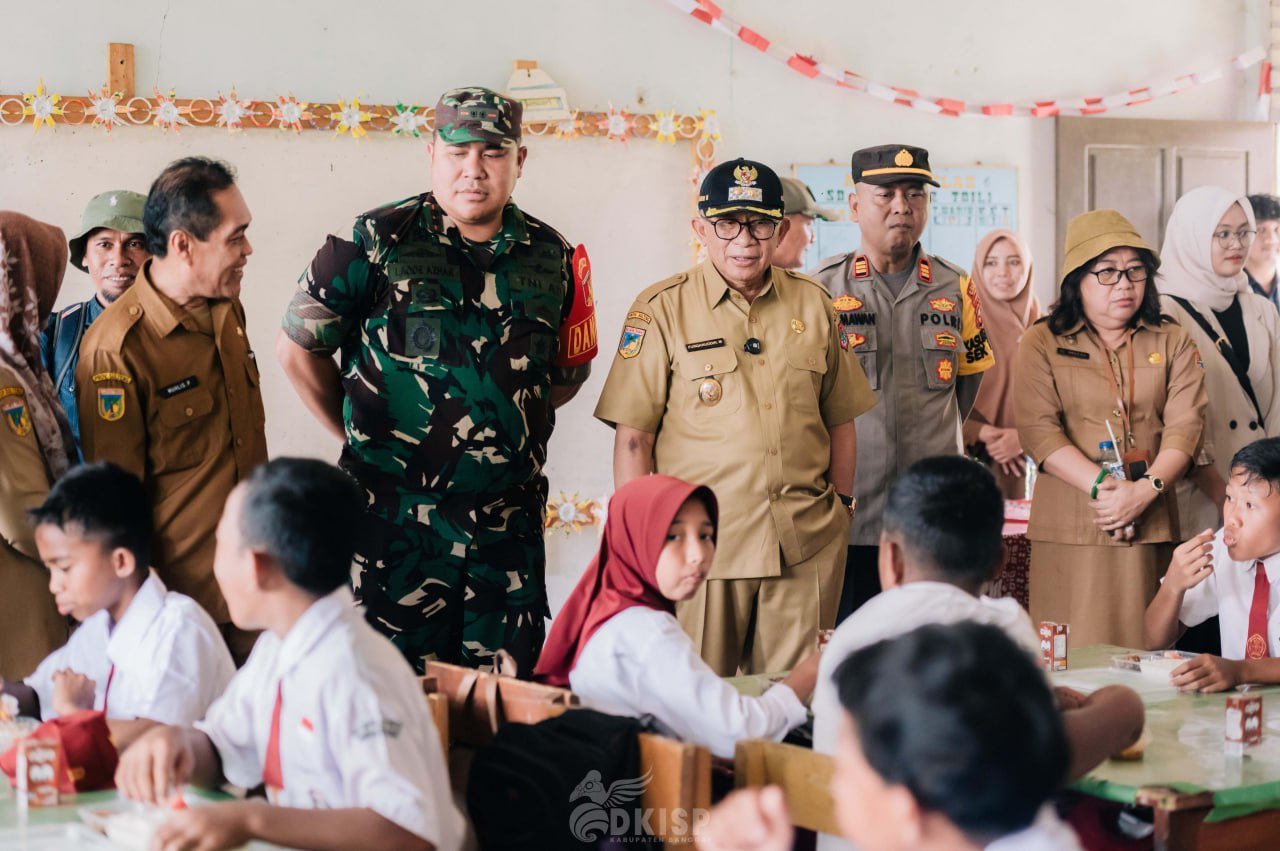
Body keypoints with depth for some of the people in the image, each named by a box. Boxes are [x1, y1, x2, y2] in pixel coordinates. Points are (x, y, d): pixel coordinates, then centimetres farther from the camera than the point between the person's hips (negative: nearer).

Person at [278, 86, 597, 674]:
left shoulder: (550, 256, 7)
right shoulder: (378, 242, -4)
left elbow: (568, 372, 21)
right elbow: (297, 349, 2)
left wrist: (504, 420, 9)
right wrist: (362, 436, 6)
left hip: (511, 524, 4)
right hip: (396, 520, -3)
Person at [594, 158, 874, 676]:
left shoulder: (813, 304, 9)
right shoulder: (662, 309, -1)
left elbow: (839, 419, 16)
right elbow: (633, 436, -1)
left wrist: (841, 508, 13)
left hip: (805, 547, 3)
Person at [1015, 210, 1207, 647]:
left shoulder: (1173, 342, 13)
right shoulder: (1043, 342, 7)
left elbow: (1186, 425, 2)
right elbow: (1038, 430, -4)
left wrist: (1144, 490, -15)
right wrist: (1101, 487, -15)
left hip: (1149, 525, 2)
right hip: (1070, 528, -2)